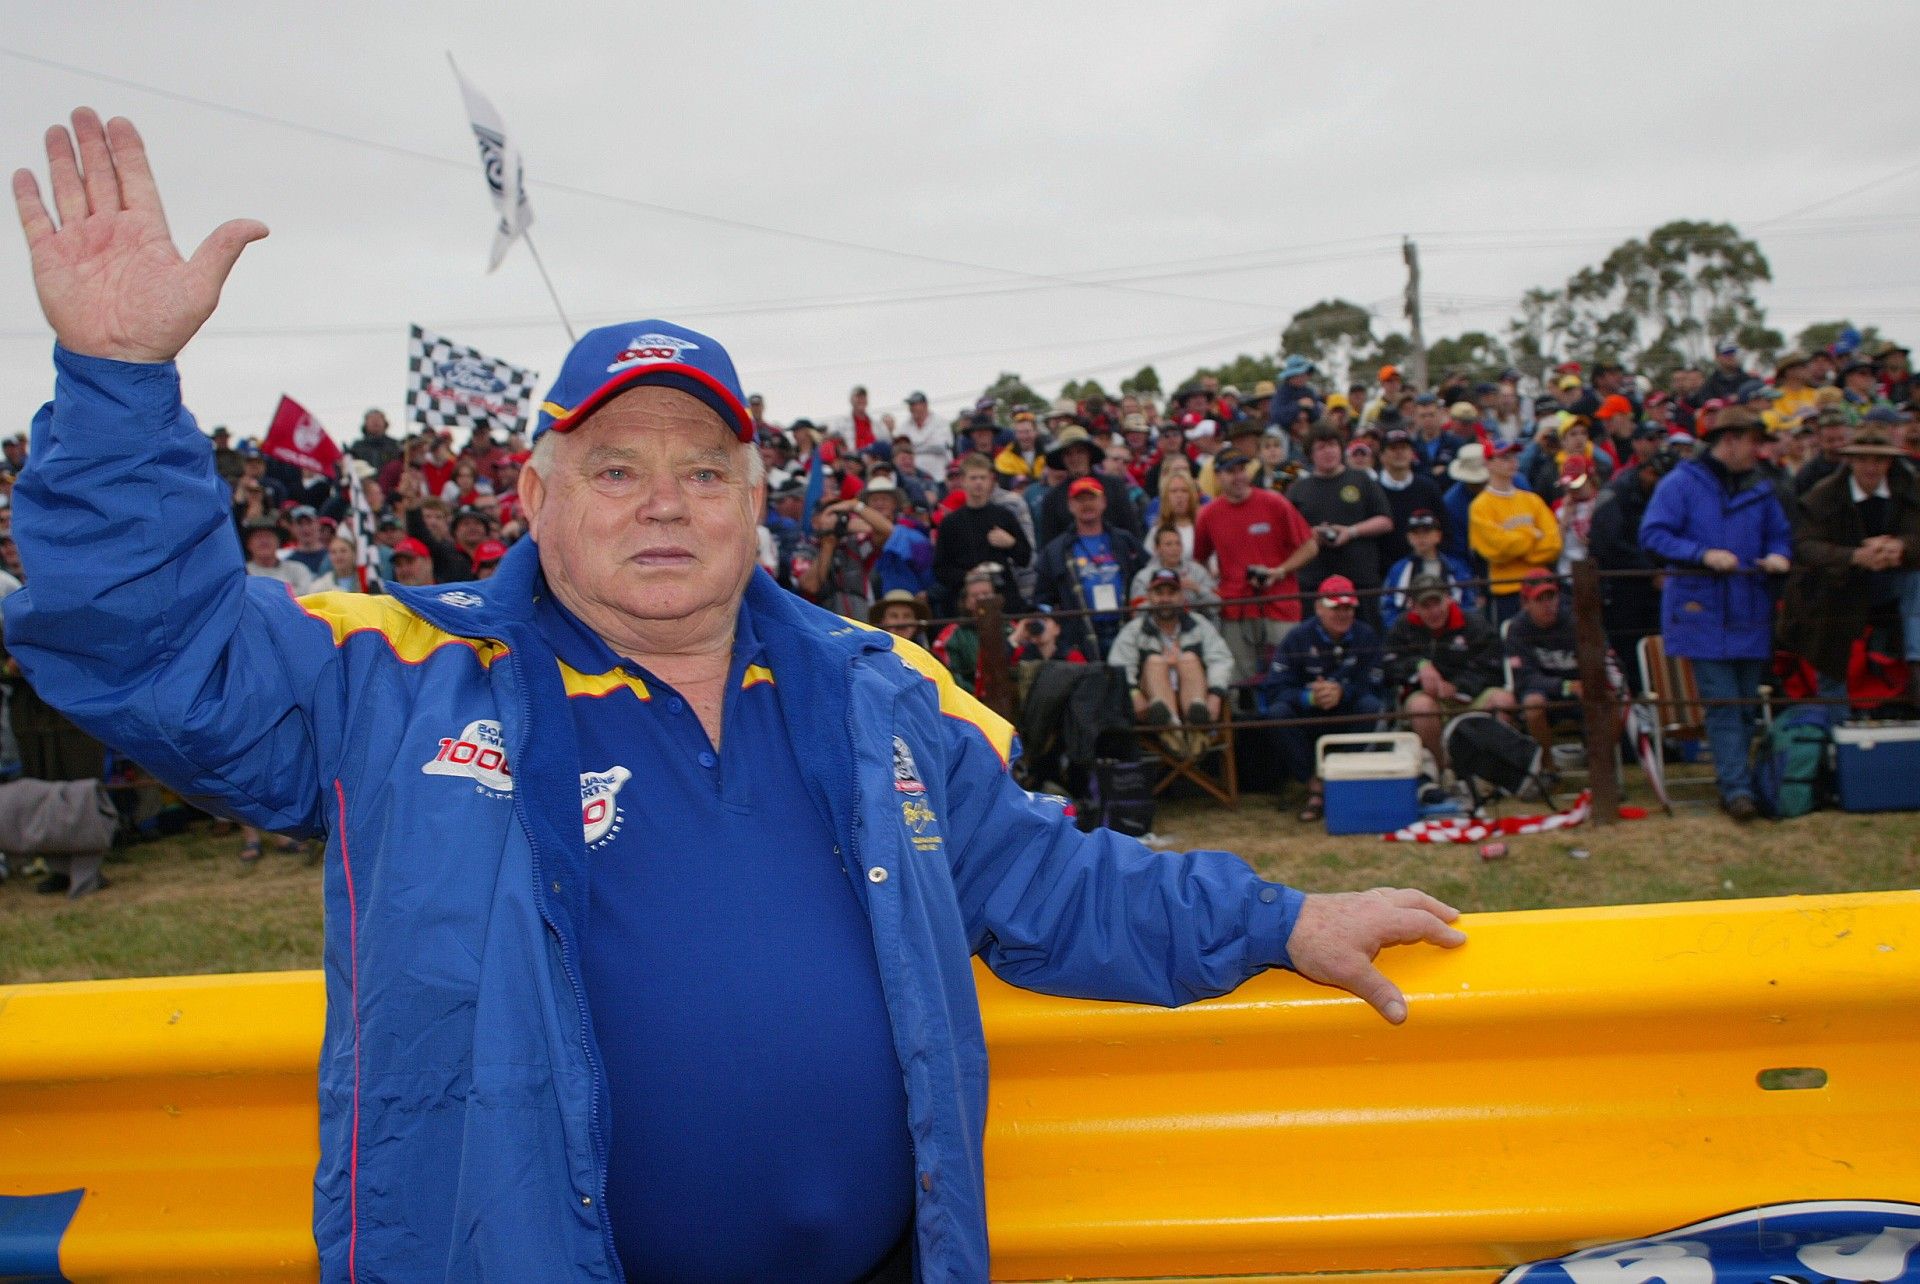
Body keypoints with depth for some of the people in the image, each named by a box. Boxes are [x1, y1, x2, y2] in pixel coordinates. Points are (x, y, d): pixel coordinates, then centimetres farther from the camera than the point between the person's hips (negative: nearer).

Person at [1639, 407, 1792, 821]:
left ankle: (1731, 781, 19)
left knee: (1746, 702, 8)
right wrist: (1704, 555, -21)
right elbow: (1652, 535, -10)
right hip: (1703, 612, -5)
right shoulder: (1681, 483, -3)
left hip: (1750, 614, 6)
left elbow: (1780, 536, 20)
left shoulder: (1760, 488, 14)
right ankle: (1737, 788, -10)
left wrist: (1778, 556, -4)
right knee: (1722, 703, -9)